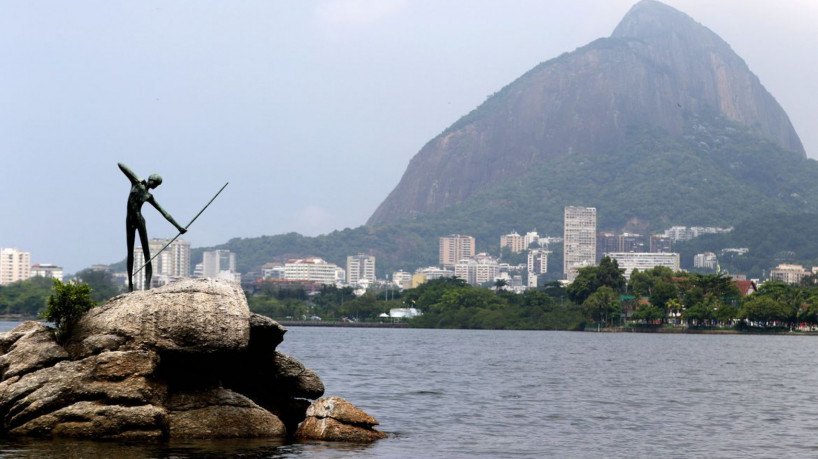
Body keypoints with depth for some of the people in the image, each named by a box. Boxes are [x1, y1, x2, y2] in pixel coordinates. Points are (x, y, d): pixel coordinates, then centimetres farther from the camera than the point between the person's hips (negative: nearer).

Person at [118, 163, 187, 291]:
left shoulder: (149, 196, 11)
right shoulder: (136, 183, 7)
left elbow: (164, 213, 13)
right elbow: (120, 165, 3)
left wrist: (178, 226, 9)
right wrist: (137, 179, -3)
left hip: (140, 221, 1)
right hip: (129, 222, -1)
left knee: (147, 255, -8)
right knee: (130, 254, 4)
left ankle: (147, 284, -10)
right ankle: (130, 283, 11)